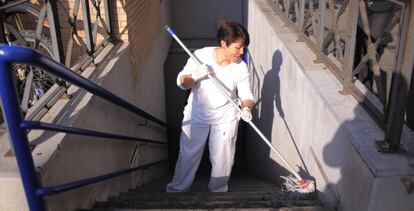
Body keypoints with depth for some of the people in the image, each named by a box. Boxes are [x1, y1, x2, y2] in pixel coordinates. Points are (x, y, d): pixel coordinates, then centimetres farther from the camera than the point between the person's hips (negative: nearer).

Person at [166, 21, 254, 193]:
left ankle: (218, 189, 36)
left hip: (225, 117, 1)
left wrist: (246, 108, -33)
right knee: (188, 153, 13)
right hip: (197, 113, 0)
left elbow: (246, 94, -11)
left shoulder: (241, 67, -17)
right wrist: (196, 76, -35)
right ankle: (178, 188, 35)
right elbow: (182, 83, -14)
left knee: (222, 157, 11)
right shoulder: (201, 55, -21)